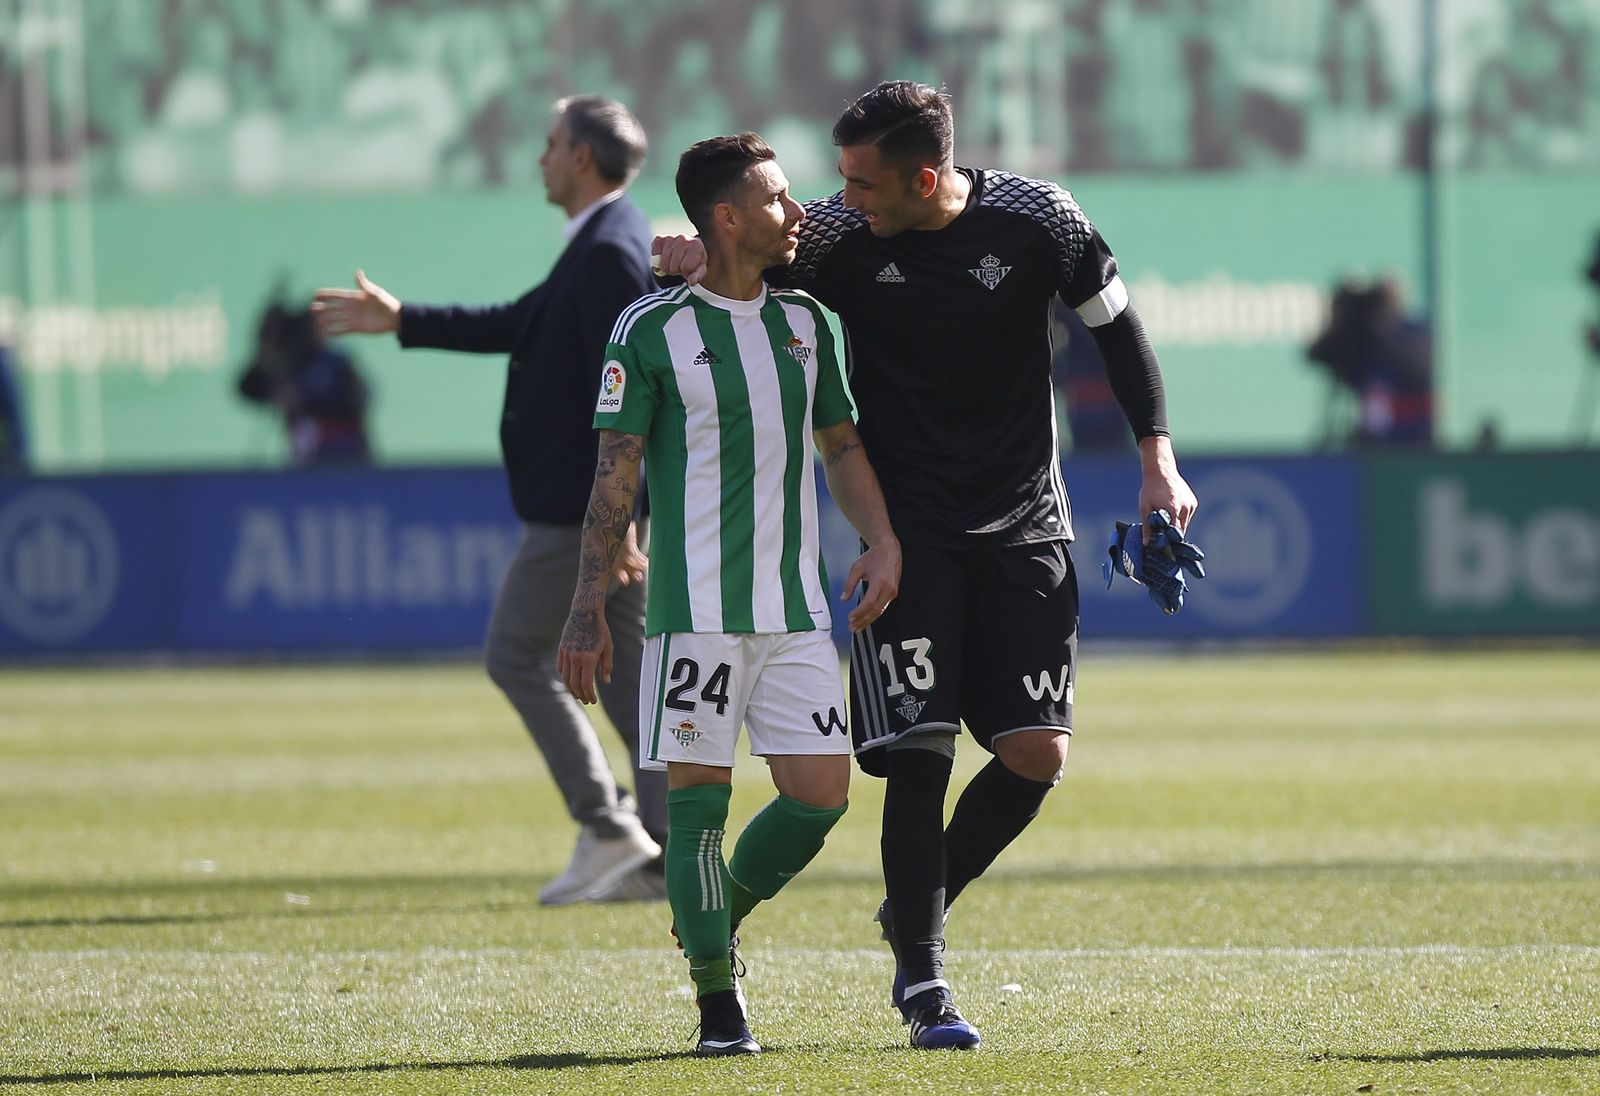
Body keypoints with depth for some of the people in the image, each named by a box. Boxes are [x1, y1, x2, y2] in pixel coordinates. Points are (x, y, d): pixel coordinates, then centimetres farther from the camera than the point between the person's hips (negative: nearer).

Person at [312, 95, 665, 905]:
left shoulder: (609, 255, -16)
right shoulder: (606, 247, 16)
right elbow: (519, 327, 25)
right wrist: (401, 321, 29)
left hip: (584, 505, -10)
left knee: (516, 655, -1)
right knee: (628, 668, 8)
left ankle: (607, 830, -4)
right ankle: (667, 855, 5)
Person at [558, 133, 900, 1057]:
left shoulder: (803, 321, 11)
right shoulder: (653, 330, -5)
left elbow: (842, 443, 20)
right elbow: (616, 473, -4)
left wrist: (881, 539, 3)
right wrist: (589, 606, -7)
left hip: (796, 609, 5)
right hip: (696, 607, -5)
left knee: (821, 792, -1)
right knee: (699, 796, -5)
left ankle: (716, 917, 24)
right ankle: (717, 999, 4)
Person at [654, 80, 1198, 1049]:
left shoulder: (1038, 221, -9)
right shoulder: (838, 237, -10)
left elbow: (1118, 328, 4)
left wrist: (1158, 459, -3)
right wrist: (702, 256, -23)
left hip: (1024, 531, 1)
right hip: (906, 534, -1)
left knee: (1036, 756, -5)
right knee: (920, 753, -12)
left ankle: (918, 909, 20)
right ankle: (923, 982, -2)